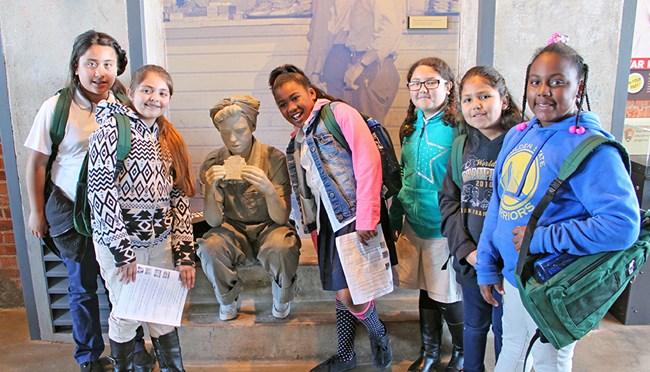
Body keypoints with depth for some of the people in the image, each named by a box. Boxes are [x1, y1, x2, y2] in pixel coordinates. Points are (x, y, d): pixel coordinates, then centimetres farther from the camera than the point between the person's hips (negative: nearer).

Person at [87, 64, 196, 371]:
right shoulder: (110, 130, -7)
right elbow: (101, 191, -14)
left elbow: (179, 199, 7)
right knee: (126, 314, 7)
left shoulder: (170, 140, 10)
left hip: (161, 243, 5)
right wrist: (123, 251, -15)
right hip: (118, 243, -5)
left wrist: (185, 254, 2)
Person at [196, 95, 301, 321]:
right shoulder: (212, 163, -7)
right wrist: (210, 190, -31)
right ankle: (227, 301, 2)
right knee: (210, 247, -29)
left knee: (281, 247, -34)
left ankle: (282, 300, -1)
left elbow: (281, 218, -17)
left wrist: (269, 189, -38)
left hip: (269, 227, -2)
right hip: (233, 229, 2)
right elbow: (214, 221, -10)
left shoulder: (274, 158, -14)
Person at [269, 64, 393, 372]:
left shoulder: (339, 113, -7)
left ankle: (378, 334, 21)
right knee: (340, 292, 14)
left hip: (353, 217, -7)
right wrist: (313, 226, 16)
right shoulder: (298, 138, 17)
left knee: (347, 295, -9)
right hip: (328, 222, 7)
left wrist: (366, 219, -20)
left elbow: (368, 163, -16)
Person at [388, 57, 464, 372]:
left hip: (443, 229, -6)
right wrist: (395, 214, 17)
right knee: (426, 291, 19)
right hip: (414, 225, 6)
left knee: (447, 297, 7)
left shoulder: (457, 128, -15)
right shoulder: (411, 127, 7)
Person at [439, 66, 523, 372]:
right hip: (469, 260, 4)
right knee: (474, 324, 22)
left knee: (504, 330, 14)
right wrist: (465, 249, -7)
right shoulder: (463, 147, 3)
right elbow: (448, 200, 4)